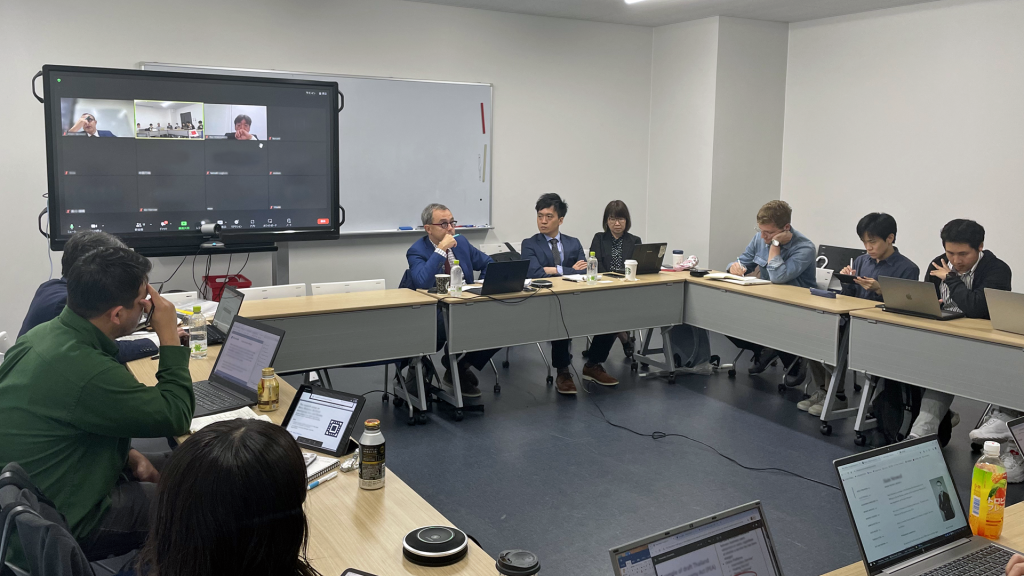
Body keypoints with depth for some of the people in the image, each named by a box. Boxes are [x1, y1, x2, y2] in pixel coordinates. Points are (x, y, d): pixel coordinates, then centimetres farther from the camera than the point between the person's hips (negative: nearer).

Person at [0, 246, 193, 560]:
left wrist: (127, 454, 3)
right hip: (64, 522, -9)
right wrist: (170, 335, -16)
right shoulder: (89, 371, -33)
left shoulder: (41, 334, -2)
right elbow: (176, 416, -21)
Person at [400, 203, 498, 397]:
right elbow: (423, 283, -30)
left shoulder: (461, 242, 8)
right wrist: (441, 250, -27)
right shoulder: (416, 251, -11)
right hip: (434, 314, -6)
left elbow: (488, 264, 20)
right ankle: (455, 370, -5)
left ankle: (463, 364, 2)